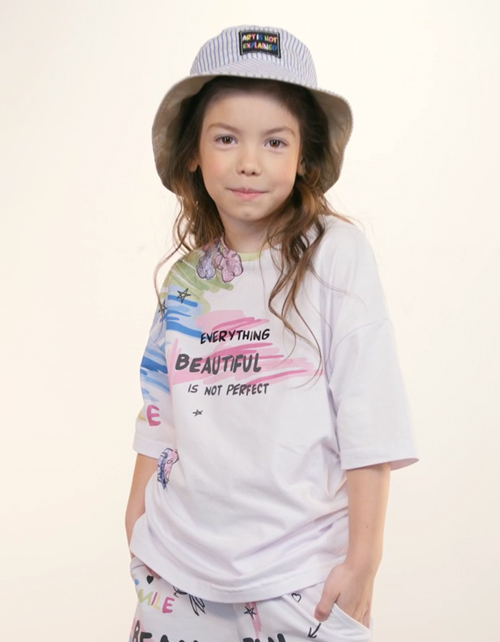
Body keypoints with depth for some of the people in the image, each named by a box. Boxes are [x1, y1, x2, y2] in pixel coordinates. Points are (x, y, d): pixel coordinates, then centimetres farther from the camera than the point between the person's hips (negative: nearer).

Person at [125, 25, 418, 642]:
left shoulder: (336, 254, -9)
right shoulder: (187, 276, 5)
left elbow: (367, 425, -11)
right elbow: (159, 417, 12)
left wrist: (362, 561, -13)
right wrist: (137, 534, 10)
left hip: (299, 578, -4)